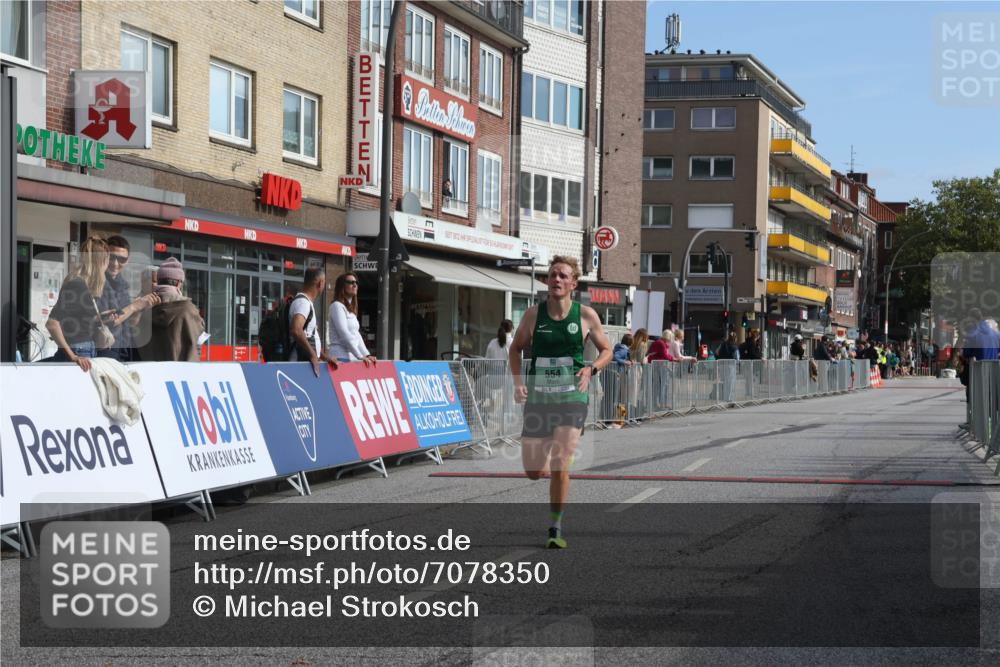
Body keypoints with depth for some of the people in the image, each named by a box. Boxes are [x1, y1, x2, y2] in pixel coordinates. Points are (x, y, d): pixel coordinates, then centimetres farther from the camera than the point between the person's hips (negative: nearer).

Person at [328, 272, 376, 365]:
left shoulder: (351, 309, 20)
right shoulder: (337, 306, -6)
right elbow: (344, 334, -14)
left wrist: (367, 355, 4)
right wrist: (360, 356, -16)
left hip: (352, 357, 8)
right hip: (341, 357, -8)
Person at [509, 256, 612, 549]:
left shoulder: (586, 315, -2)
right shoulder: (534, 313, -1)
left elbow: (606, 350, 9)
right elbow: (516, 348, 13)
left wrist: (590, 369, -11)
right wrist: (518, 382, -2)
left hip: (572, 398, -2)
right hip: (537, 398, 2)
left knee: (559, 466, -14)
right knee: (533, 471, 5)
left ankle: (556, 529, 1)